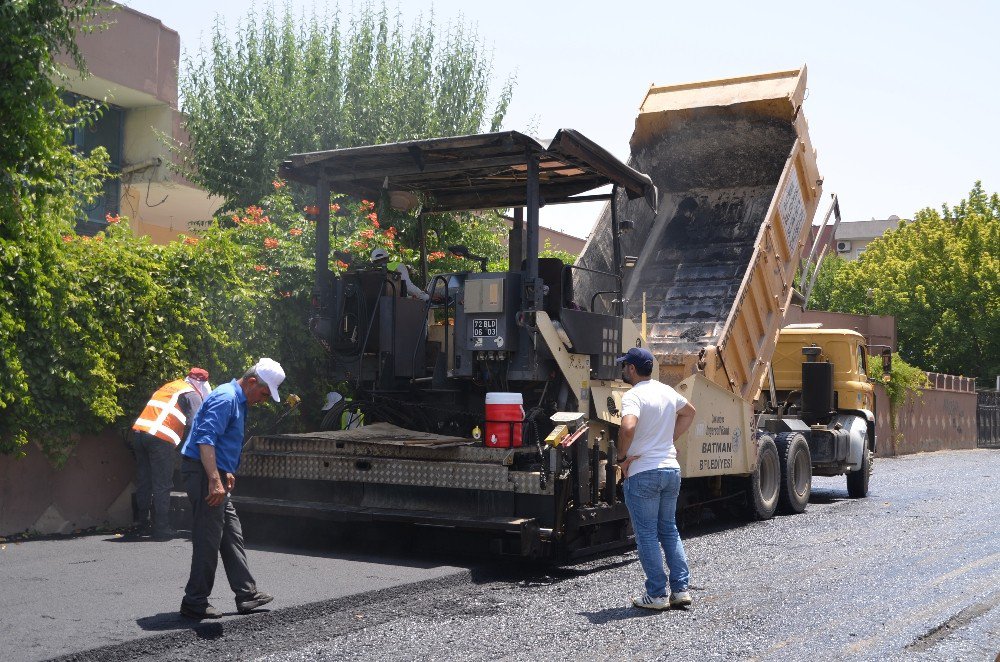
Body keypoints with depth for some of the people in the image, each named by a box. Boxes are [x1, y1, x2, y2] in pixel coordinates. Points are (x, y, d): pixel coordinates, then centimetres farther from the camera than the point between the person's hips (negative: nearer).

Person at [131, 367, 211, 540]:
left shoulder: (169, 386, 27)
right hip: (160, 439, -7)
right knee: (162, 486, -1)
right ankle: (161, 529, 0)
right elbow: (193, 425, -7)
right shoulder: (193, 395, 4)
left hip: (139, 430, 7)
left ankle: (142, 522, 25)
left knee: (143, 482, 16)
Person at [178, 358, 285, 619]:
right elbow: (205, 440, -26)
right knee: (208, 539, -5)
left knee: (232, 536, 12)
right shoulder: (226, 398, -16)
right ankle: (194, 602, 3)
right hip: (203, 473, -11)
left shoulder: (237, 401, 17)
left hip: (215, 474, 11)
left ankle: (246, 594, 18)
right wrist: (215, 481, -31)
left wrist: (226, 473, 26)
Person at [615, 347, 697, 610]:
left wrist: (622, 457, -16)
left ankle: (656, 594, 5)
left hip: (643, 474, -7)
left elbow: (628, 427, -32)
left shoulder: (633, 396, -14)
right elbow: (689, 412, 29)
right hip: (671, 470, 7)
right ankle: (680, 589, 14)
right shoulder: (668, 392, 10)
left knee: (647, 535, 2)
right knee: (670, 531, 16)